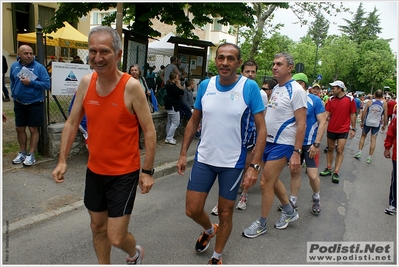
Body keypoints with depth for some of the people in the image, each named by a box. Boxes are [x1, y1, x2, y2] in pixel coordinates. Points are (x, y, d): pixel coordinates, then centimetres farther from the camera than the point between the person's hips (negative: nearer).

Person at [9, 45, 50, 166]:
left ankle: (31, 155, 14)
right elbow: (12, 82, 18)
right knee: (20, 128, 12)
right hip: (19, 104, 5)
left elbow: (47, 84, -15)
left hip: (35, 104, -5)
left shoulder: (39, 67, -10)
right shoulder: (14, 66, 4)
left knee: (33, 129, 4)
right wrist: (14, 94, 9)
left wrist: (31, 82, -22)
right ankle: (22, 153, 28)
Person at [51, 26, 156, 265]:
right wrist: (63, 160, 5)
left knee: (116, 238, 1)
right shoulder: (86, 83, -2)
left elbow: (149, 132, -13)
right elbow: (72, 123, 7)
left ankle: (135, 253, 36)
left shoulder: (131, 87, -18)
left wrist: (148, 171, -11)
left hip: (124, 174, -5)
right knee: (97, 227, 20)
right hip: (94, 170, 6)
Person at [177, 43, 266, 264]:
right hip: (203, 158, 3)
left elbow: (261, 128, -10)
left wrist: (255, 165, -16)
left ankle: (217, 257, 38)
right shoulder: (205, 85, -2)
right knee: (192, 210, 8)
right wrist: (183, 153, 5)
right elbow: (193, 121, 8)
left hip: (233, 163, -2)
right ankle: (209, 229, 43)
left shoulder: (249, 87, -12)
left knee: (225, 213, 12)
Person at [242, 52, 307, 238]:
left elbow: (301, 124, -16)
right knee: (273, 181, 18)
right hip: (268, 142, 8)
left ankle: (261, 224, 17)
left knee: (266, 183, -2)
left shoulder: (296, 90, -13)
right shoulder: (275, 89, 11)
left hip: (282, 145, -8)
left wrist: (296, 152, -20)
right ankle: (290, 212, 40)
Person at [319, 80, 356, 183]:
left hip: (343, 130, -3)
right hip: (331, 129, 3)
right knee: (330, 149, 11)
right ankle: (328, 169, 23)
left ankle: (335, 173, 2)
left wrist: (353, 128, -1)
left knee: (340, 150, -2)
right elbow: (327, 113, -1)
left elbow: (353, 114, 0)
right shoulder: (331, 99, 0)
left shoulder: (350, 99, -6)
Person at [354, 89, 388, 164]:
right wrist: (384, 125, 12)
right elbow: (385, 116, 1)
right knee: (373, 139, 6)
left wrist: (362, 122, 7)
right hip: (377, 124, 0)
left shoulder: (370, 102, -3)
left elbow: (364, 113, -4)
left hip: (367, 122, 0)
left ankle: (359, 153, 13)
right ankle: (369, 157, 8)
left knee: (363, 136, 18)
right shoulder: (384, 104, -2)